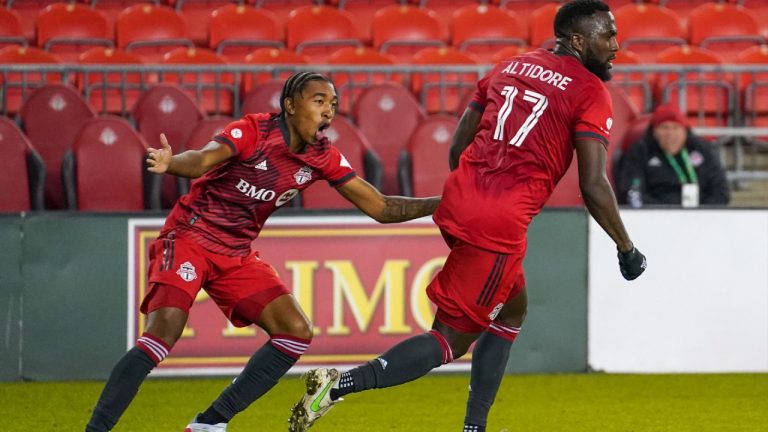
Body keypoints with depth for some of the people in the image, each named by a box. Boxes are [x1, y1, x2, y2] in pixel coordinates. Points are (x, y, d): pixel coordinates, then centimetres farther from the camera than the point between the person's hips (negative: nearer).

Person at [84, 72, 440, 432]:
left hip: (236, 255, 7)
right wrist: (169, 163, -56)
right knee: (162, 336, -24)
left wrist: (441, 203, -3)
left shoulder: (323, 157, 1)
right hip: (190, 237, -7)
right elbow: (203, 160, -33)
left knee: (296, 332, -5)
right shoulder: (254, 131, -17)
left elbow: (380, 208, 6)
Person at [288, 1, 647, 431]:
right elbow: (594, 187, -9)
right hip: (501, 223, -8)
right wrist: (627, 248, 4)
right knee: (451, 340, 0)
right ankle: (340, 384, -15)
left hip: (459, 200, 8)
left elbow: (458, 146, 19)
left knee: (513, 308, 27)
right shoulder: (591, 93, -2)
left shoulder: (510, 67, 18)